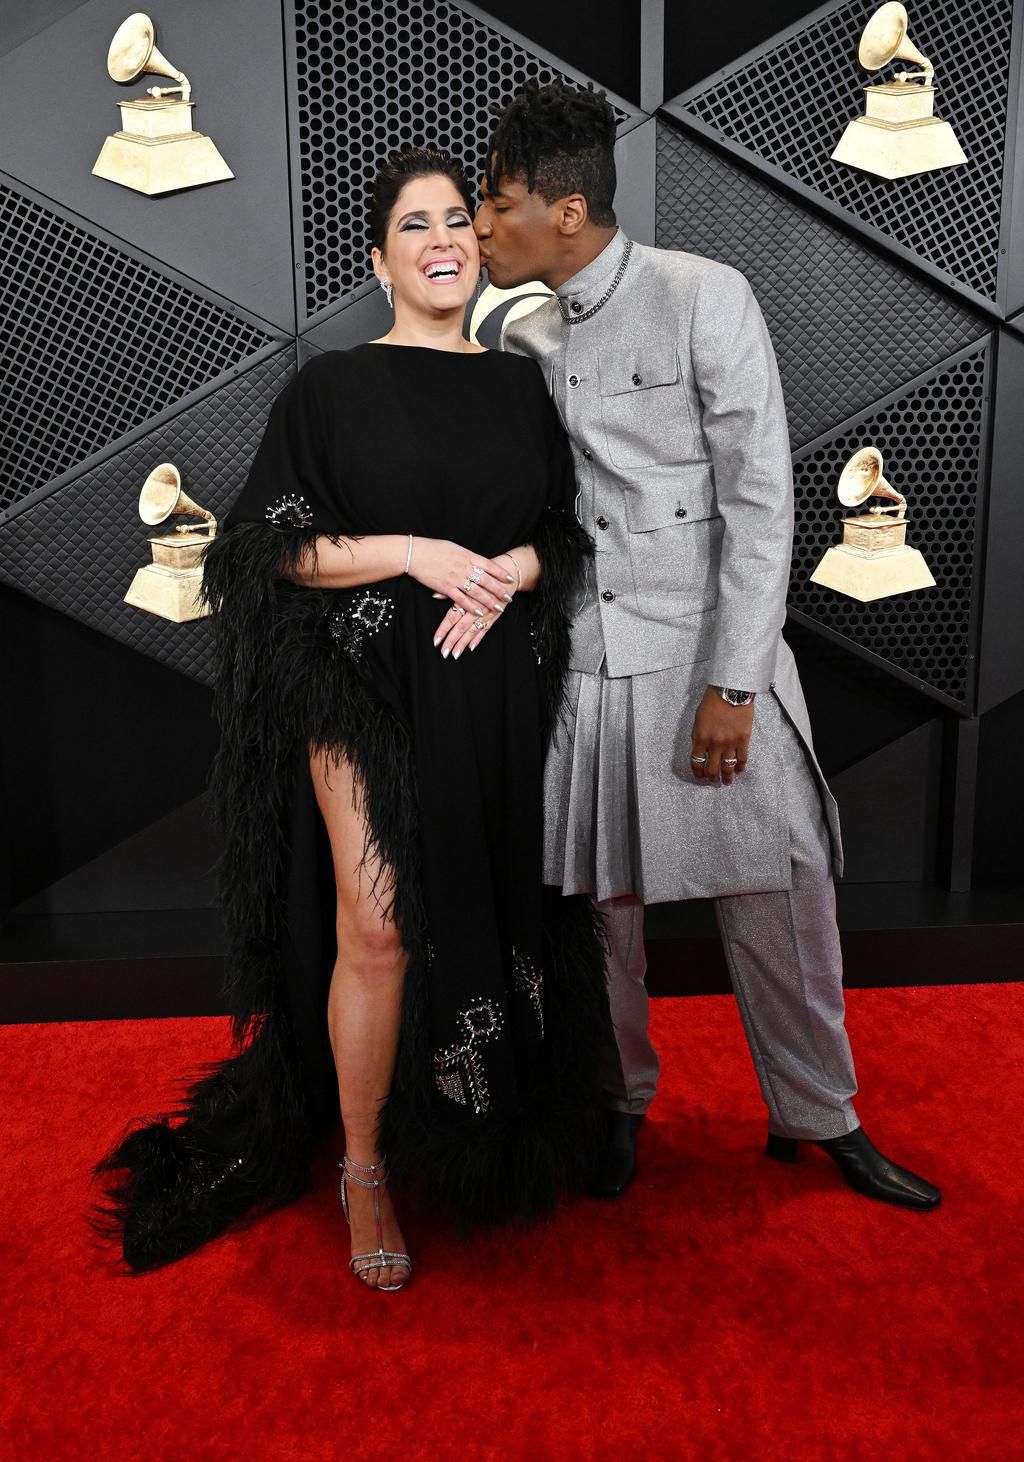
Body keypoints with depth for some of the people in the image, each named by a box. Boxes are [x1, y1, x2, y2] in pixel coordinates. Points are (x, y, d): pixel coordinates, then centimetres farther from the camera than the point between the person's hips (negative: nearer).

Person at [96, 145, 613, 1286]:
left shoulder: (517, 386, 12)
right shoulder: (334, 387, 1)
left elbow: (567, 534, 13)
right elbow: (274, 548, -4)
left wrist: (512, 569, -9)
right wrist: (414, 552, -16)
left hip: (496, 699, 4)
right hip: (369, 688, -3)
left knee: (493, 914, 10)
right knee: (379, 931, -8)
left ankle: (487, 1145, 32)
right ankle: (365, 1170, 14)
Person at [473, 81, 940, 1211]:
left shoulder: (705, 299, -6)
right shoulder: (525, 336, 8)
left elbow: (760, 500, -10)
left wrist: (732, 683, -15)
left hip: (711, 657, -3)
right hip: (579, 659, 4)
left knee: (778, 895, 3)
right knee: (600, 900, 10)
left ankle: (819, 1116, 26)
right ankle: (622, 1098, 33)